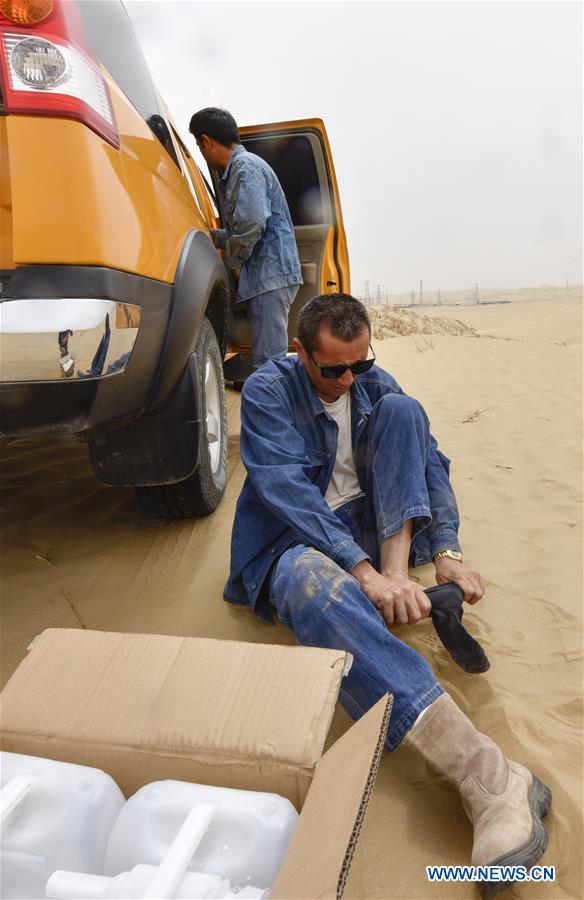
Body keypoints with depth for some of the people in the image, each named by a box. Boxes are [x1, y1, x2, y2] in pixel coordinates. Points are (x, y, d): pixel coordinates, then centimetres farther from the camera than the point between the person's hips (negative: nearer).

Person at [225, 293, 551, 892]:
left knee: (401, 410, -13)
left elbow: (429, 461, -1)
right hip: (295, 541, -4)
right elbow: (287, 490, -24)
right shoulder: (267, 392, -12)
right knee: (314, 583, -42)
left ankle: (397, 578, -24)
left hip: (370, 525, 5)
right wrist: (363, 570, -35)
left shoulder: (376, 385, 4)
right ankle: (488, 777, -53)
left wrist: (447, 552, -17)